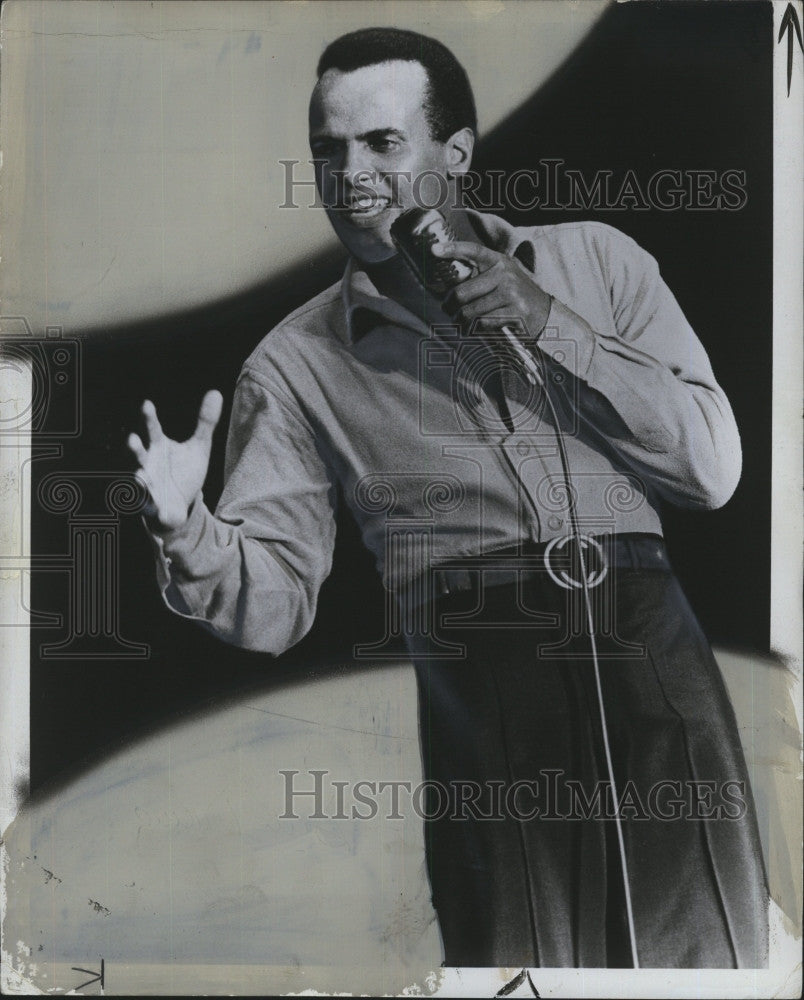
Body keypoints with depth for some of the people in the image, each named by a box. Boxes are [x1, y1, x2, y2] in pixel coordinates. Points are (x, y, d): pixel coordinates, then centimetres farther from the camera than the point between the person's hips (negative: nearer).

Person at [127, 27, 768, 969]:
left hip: (652, 652, 1)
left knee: (707, 954, 1)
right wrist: (186, 531, -17)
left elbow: (713, 465, 6)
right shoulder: (297, 362, 11)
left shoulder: (595, 260, 14)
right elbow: (274, 601, 5)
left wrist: (550, 327, -3)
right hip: (478, 681, -1)